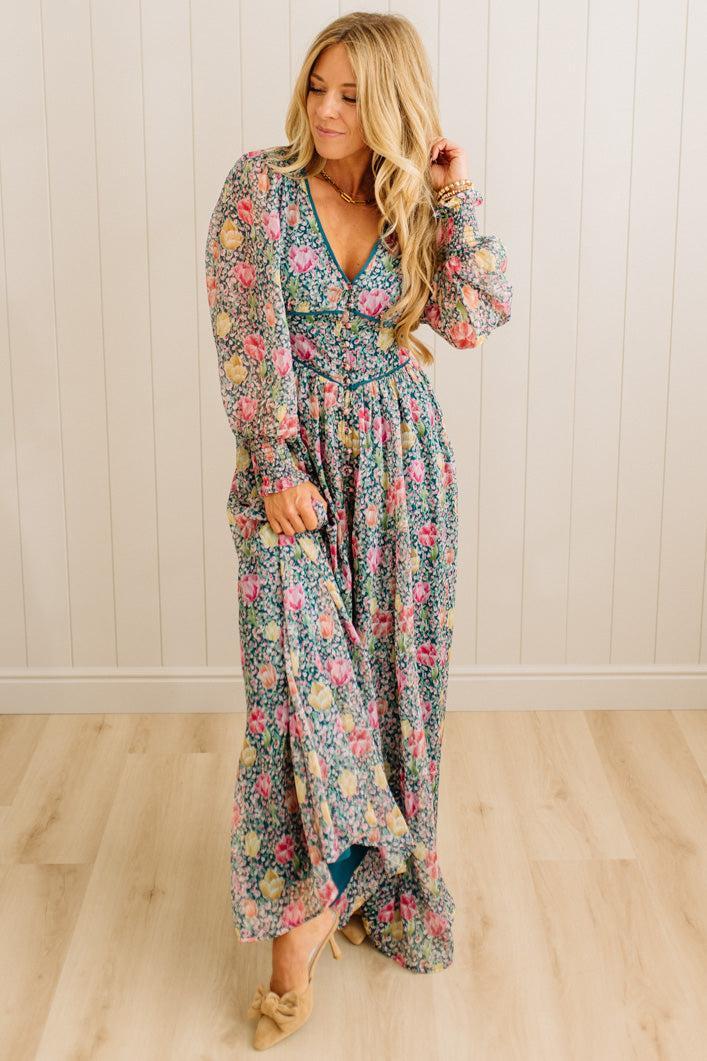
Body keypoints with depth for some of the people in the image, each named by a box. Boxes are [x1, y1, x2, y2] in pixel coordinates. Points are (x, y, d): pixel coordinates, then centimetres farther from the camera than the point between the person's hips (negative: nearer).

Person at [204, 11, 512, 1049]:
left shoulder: (414, 205, 6)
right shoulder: (260, 185, -2)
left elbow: (474, 320, -5)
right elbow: (245, 334, -8)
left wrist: (457, 200, -8)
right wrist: (278, 464, -14)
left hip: (401, 457, 3)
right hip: (293, 457, -2)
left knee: (392, 663, 7)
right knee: (299, 667, -10)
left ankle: (377, 876, 27)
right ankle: (304, 914, 3)